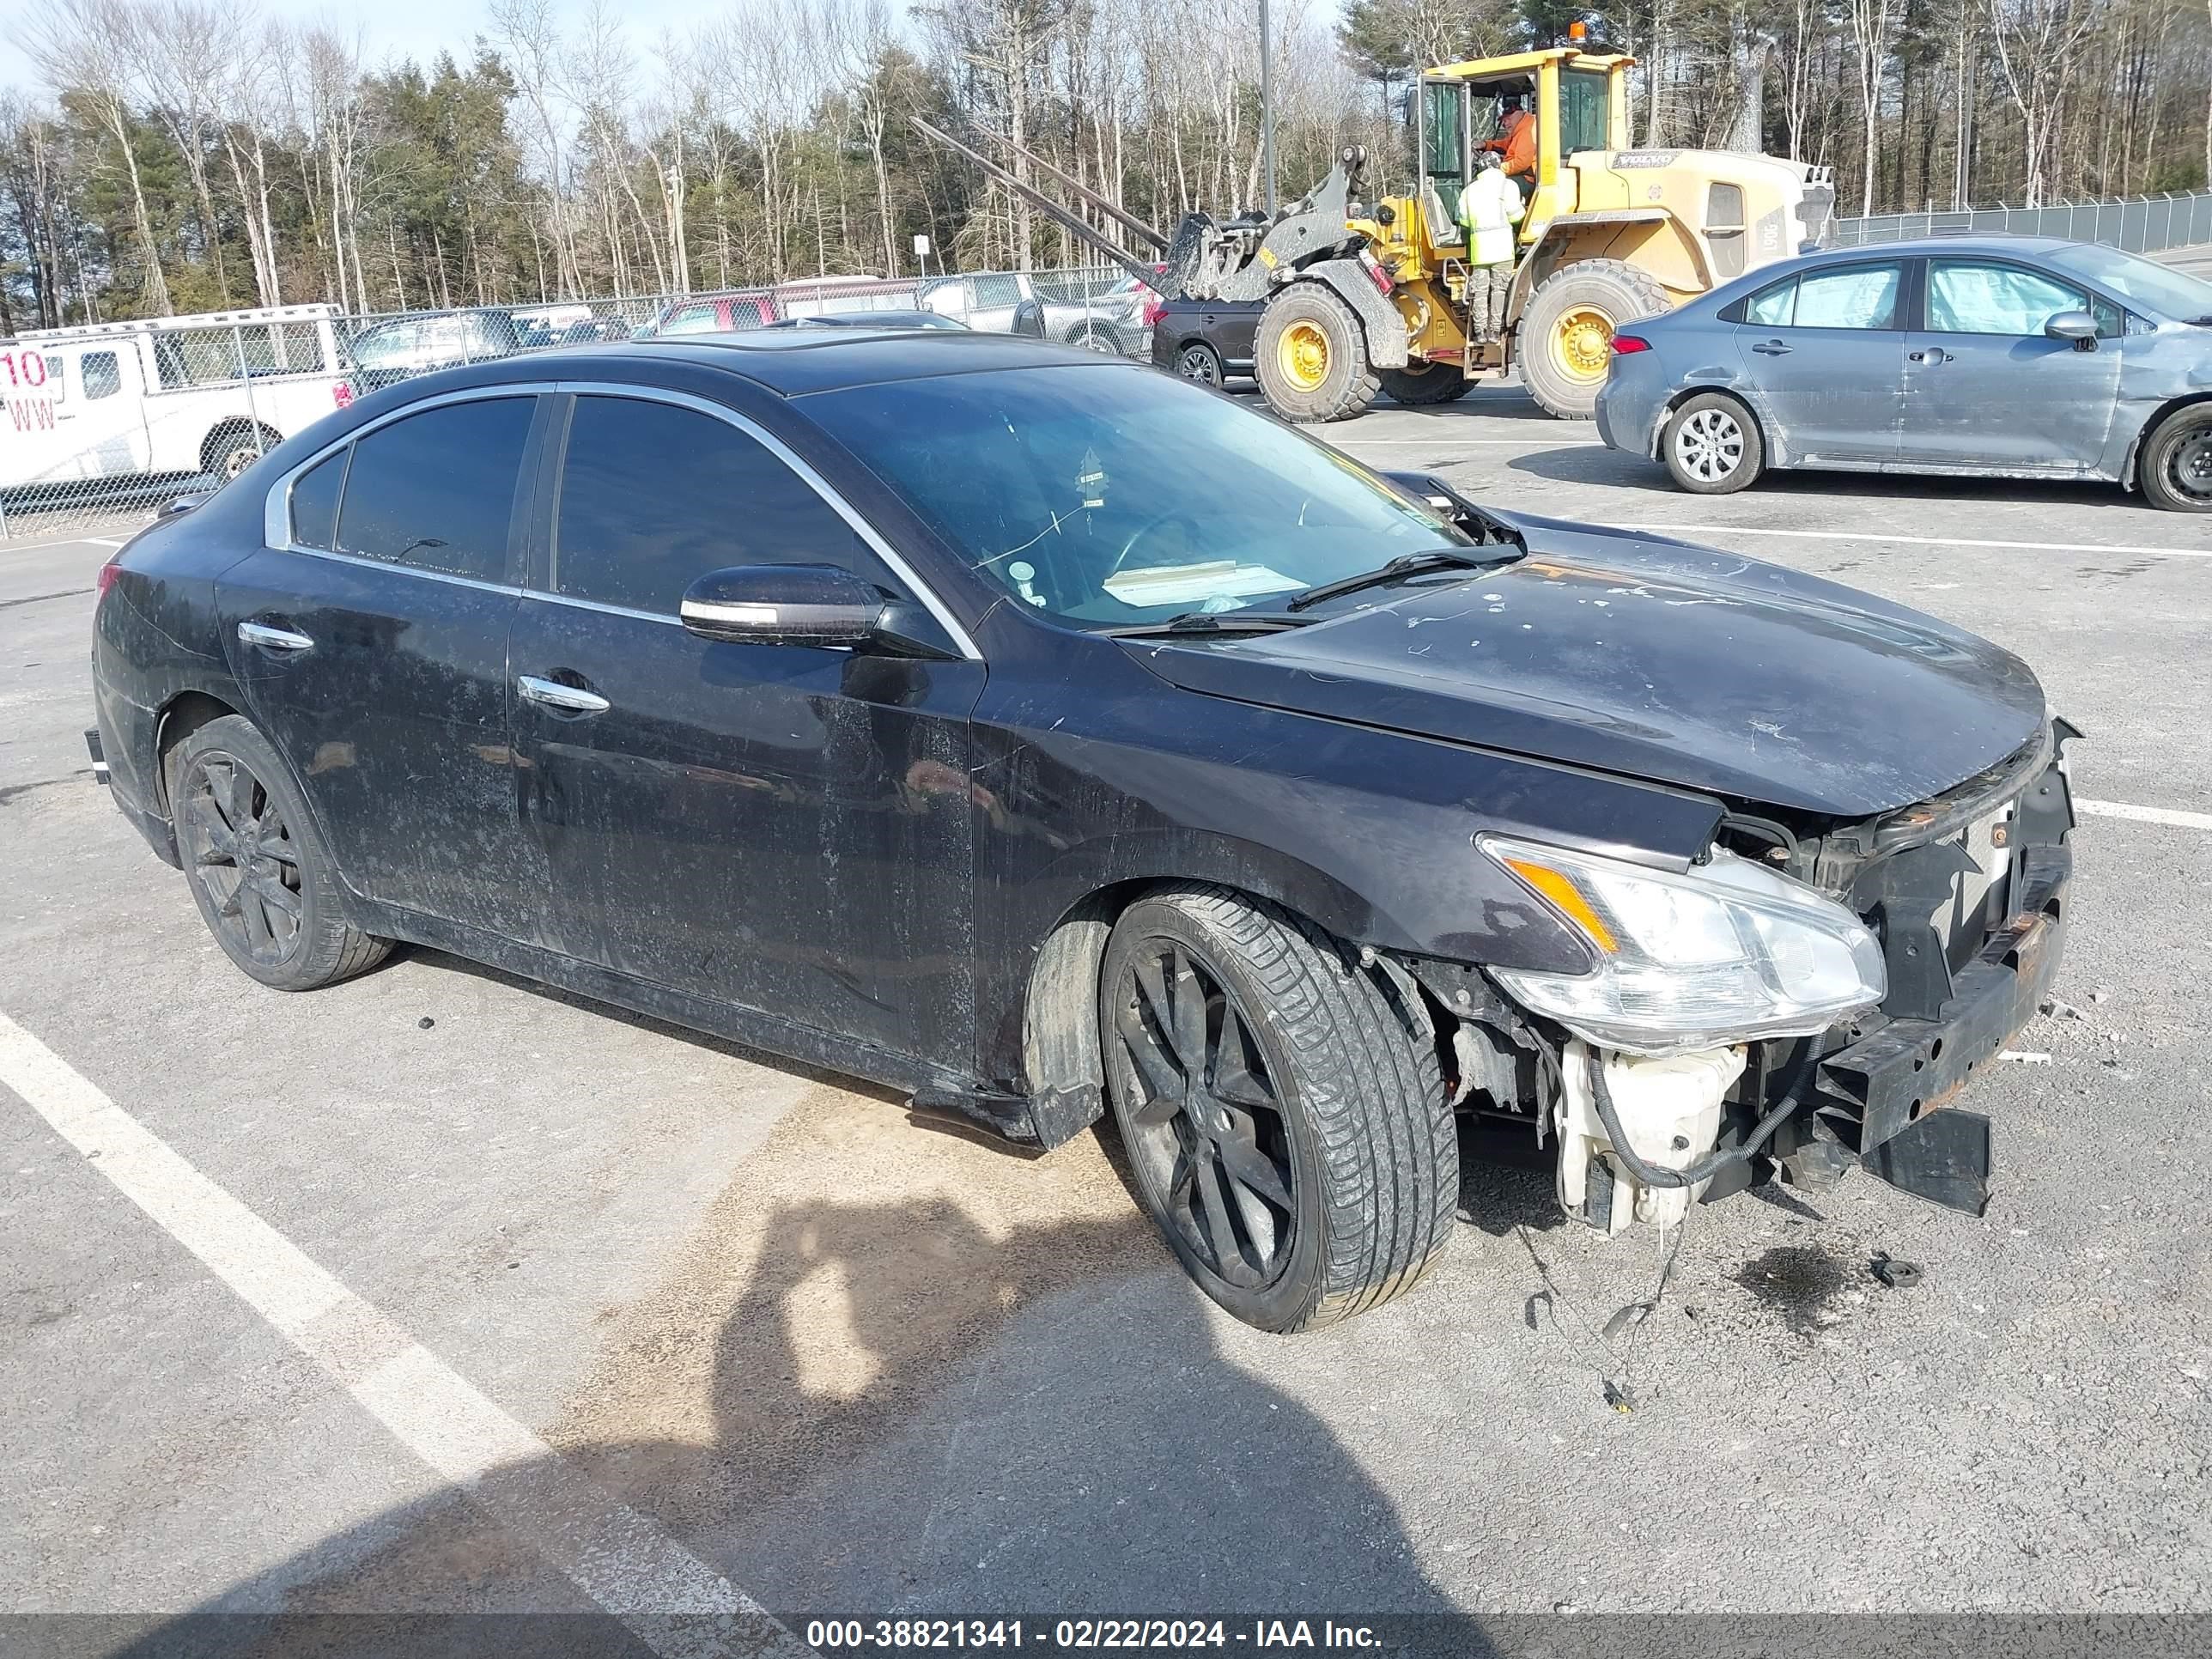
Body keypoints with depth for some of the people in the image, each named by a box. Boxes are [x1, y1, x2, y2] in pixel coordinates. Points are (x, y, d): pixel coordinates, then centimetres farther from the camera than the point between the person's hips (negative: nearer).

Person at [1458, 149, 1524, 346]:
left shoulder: (1469, 191, 16)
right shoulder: (1505, 185, 1)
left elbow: (1464, 220, 11)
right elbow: (1515, 215, -6)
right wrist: (1522, 209, 16)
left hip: (1478, 247, 3)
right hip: (1501, 245, -3)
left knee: (1479, 289, 6)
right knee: (1499, 288, 2)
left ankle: (1480, 331, 0)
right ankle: (1494, 329, -1)